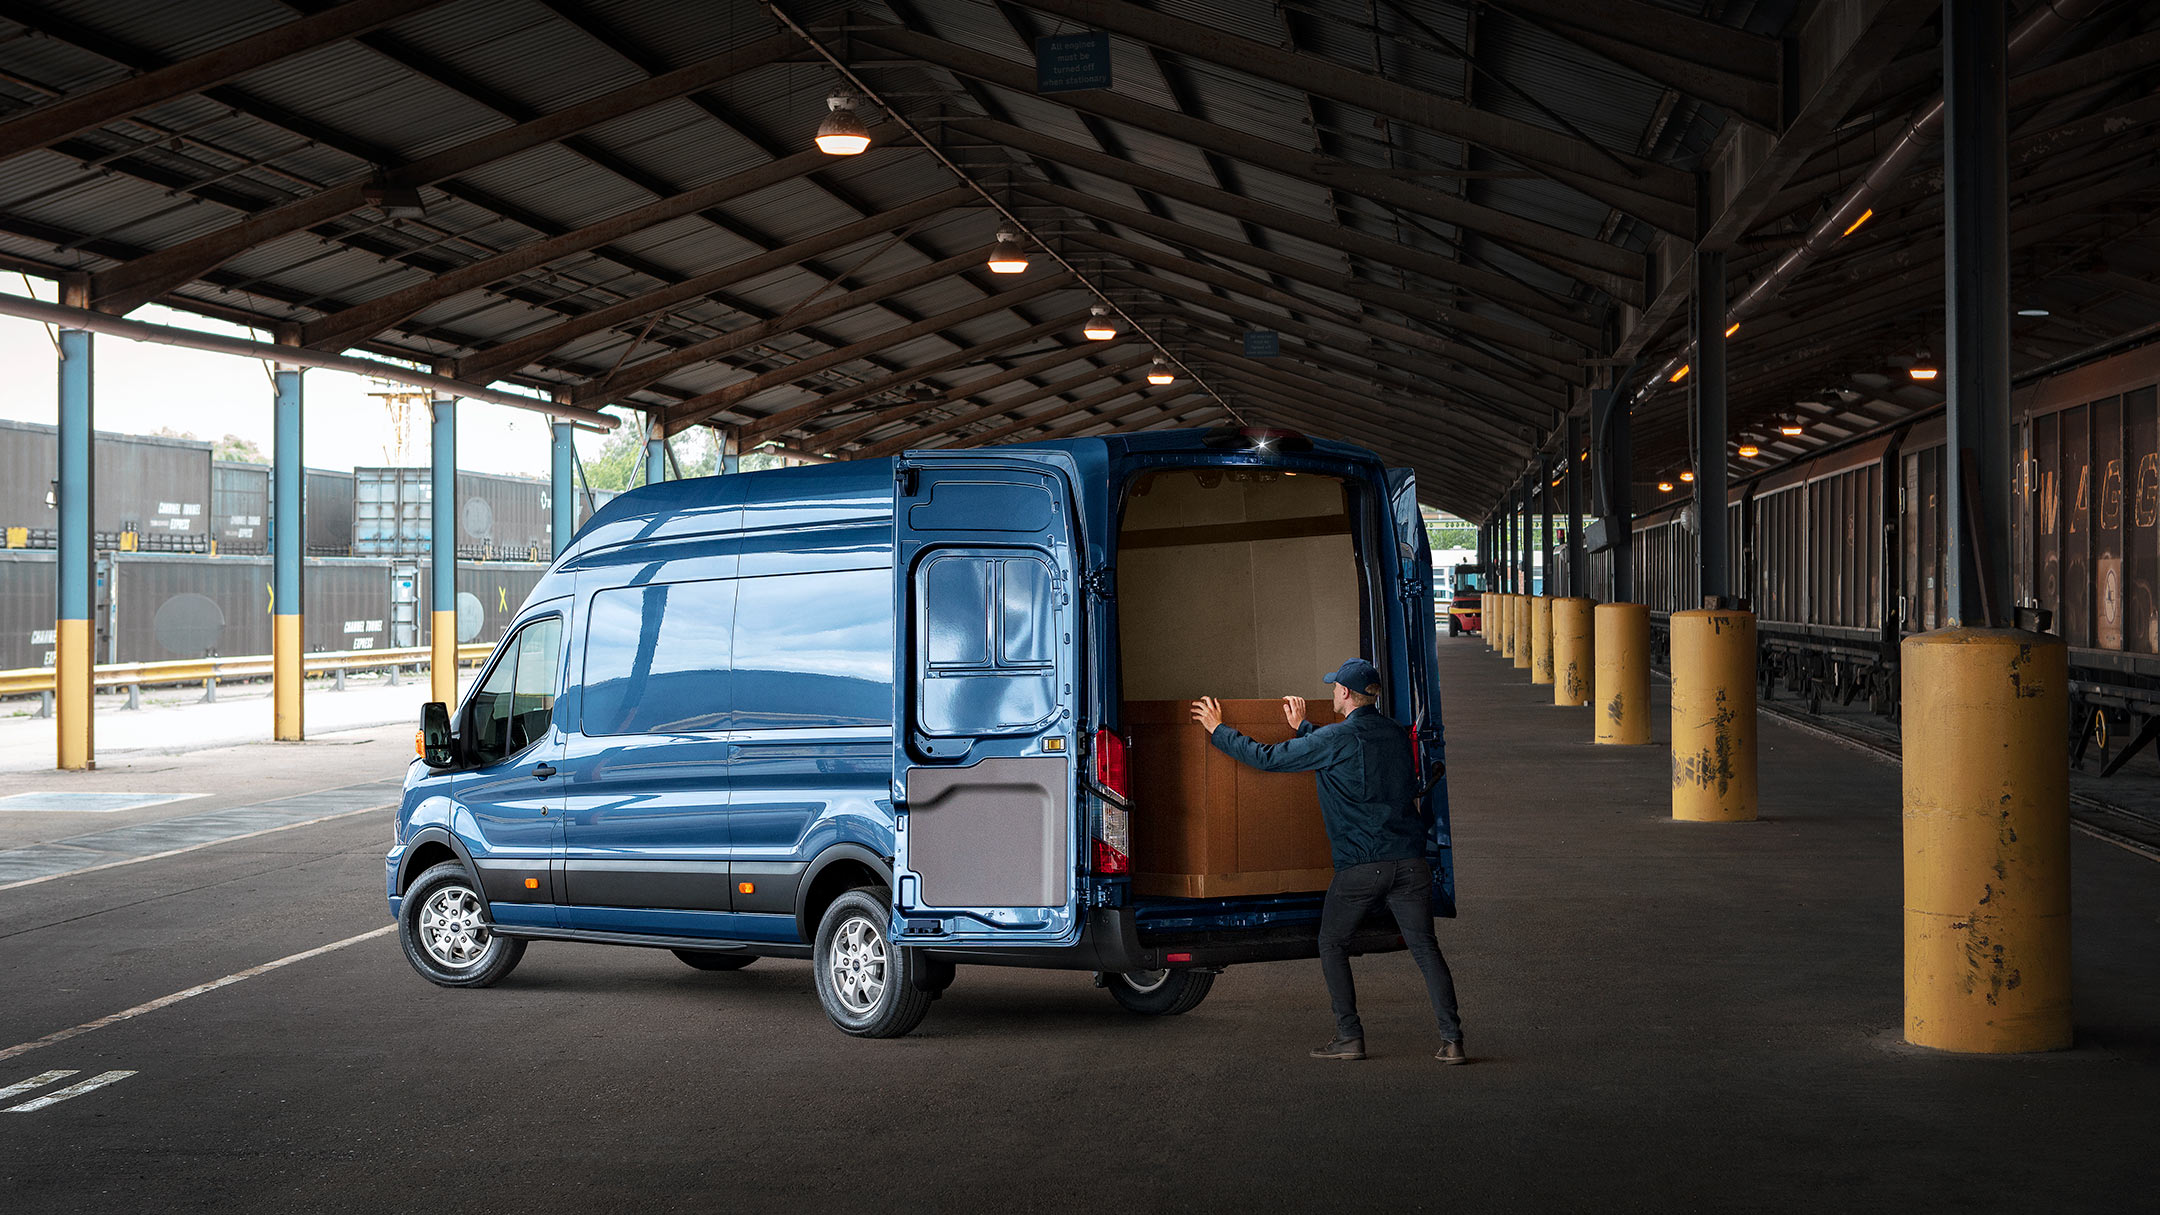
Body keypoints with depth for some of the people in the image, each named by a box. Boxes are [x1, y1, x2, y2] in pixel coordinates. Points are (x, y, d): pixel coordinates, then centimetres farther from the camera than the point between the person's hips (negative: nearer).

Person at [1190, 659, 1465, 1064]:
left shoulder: (1336, 738, -9)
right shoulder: (1395, 733, 12)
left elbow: (1268, 758, -5)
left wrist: (1218, 730, 8)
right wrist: (1302, 727, 42)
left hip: (1361, 865, -5)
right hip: (1410, 861, 5)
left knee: (1332, 944, 12)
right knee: (1425, 947, 7)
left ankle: (1350, 1037, 8)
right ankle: (1451, 1040, 0)